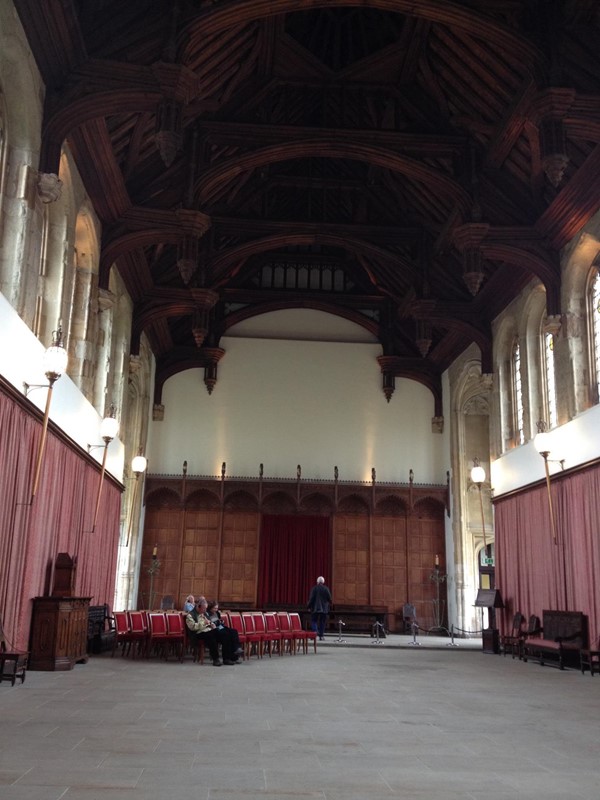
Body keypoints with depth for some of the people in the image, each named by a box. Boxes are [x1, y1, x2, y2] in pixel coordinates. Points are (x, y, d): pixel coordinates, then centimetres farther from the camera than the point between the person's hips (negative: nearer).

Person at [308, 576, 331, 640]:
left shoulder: (314, 588, -6)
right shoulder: (326, 589, -3)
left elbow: (311, 598, -8)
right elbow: (329, 599, -2)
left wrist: (309, 606, 0)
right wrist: (329, 603, 19)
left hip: (315, 608, -2)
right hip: (324, 608, 2)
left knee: (313, 621, 7)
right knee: (322, 622, 10)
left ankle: (315, 631, -16)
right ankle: (321, 635, 8)